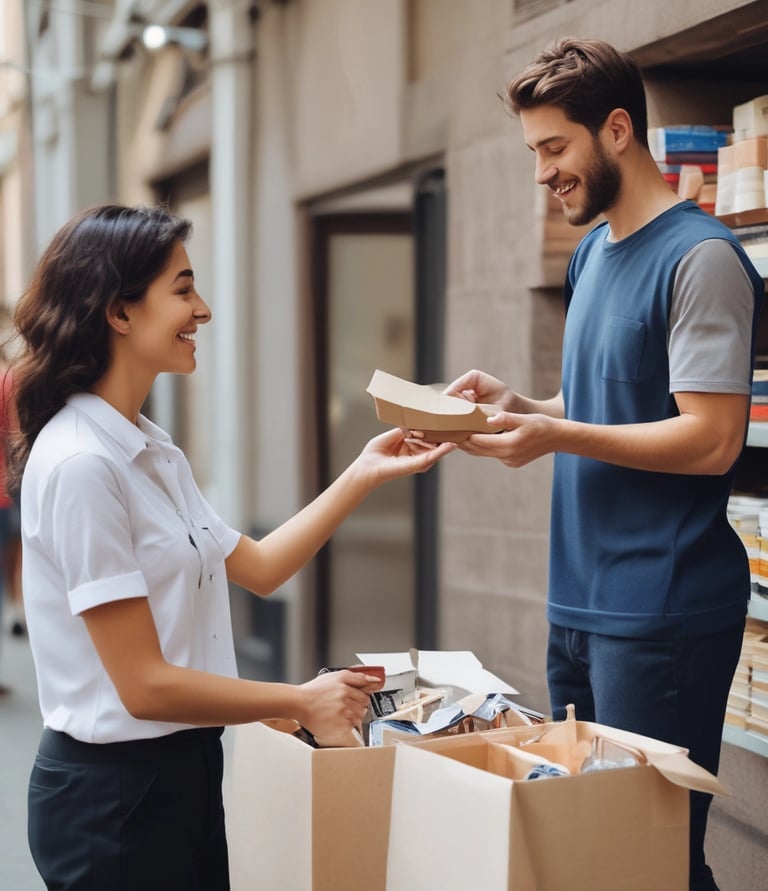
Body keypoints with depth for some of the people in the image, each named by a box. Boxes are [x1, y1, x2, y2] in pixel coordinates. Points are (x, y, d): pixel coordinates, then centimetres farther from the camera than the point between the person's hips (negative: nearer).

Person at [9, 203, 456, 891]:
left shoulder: (152, 449, 8)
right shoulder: (79, 465, -21)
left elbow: (257, 567, 17)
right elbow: (144, 685, -21)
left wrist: (365, 475, 10)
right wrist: (302, 702, -10)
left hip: (182, 772, 9)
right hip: (113, 789, -9)